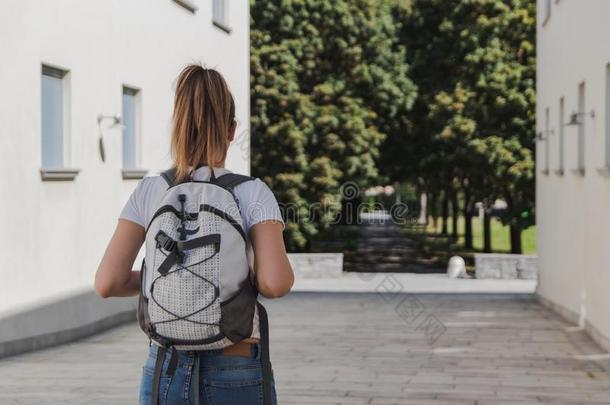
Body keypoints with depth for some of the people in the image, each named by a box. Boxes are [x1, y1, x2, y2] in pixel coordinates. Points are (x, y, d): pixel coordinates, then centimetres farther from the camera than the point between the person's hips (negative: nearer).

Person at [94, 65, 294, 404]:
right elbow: (275, 283, -20)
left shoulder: (150, 192, -1)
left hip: (165, 370, 2)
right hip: (236, 373, -2)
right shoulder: (253, 193, -7)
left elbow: (108, 283, -8)